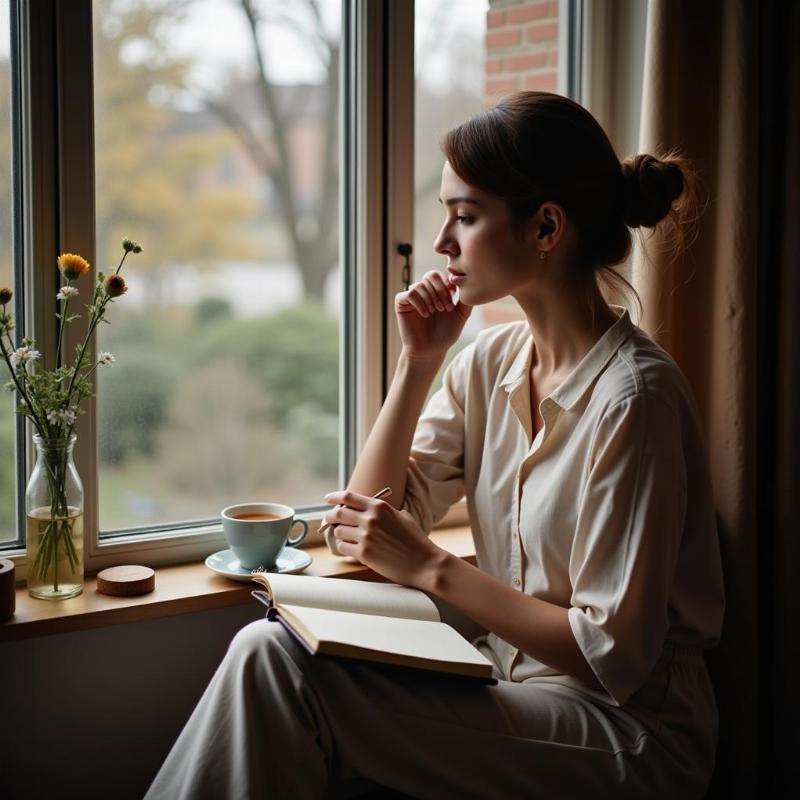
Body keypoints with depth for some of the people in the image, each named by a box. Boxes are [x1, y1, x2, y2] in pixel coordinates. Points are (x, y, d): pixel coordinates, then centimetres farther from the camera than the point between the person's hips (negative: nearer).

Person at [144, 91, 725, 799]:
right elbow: (372, 516, 5)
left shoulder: (630, 397, -20)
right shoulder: (489, 361, 5)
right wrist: (418, 364, -3)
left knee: (276, 663, -20)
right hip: (510, 680, 7)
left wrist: (432, 568, -17)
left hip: (629, 733, -7)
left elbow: (611, 657, -20)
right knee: (267, 647, -15)